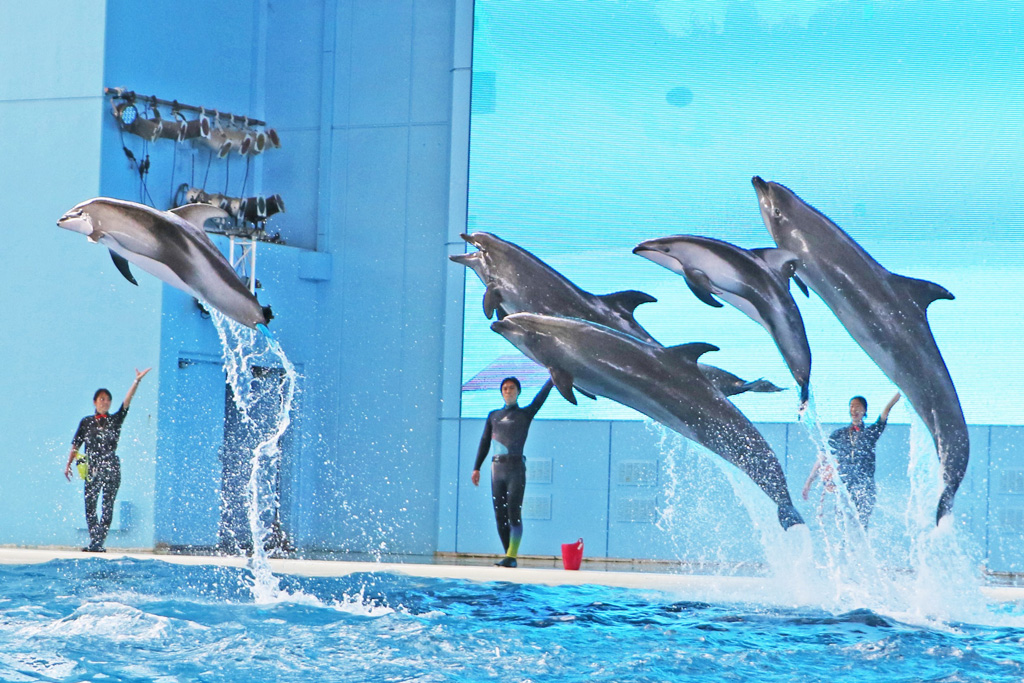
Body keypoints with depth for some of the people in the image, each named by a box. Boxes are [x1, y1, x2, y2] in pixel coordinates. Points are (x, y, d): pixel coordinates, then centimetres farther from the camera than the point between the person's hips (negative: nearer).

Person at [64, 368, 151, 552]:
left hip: (111, 469, -1)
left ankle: (97, 543, -4)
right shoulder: (86, 422, 9)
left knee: (108, 507, -4)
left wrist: (137, 381, -13)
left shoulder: (116, 420, 7)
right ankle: (96, 542, 2)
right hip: (92, 468, 1)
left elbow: (127, 401, -4)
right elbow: (76, 445, 11)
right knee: (90, 506, -2)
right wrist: (68, 465, 4)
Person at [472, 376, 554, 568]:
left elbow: (541, 396, -3)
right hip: (497, 468, 4)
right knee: (500, 516, 2)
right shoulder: (493, 415, 19)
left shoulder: (525, 414, 8)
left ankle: (511, 556, -14)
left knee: (514, 513, -11)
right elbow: (485, 442, 19)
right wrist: (476, 468, 12)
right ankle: (509, 556, 6)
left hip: (516, 468, -4)